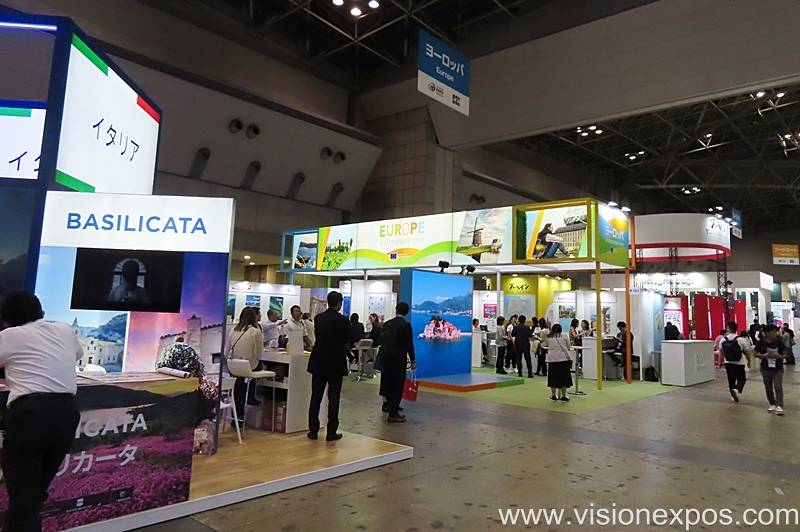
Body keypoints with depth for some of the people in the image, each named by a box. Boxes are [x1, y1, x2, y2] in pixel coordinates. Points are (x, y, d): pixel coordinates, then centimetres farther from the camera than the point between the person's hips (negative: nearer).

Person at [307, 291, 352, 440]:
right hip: (336, 363, -3)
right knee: (333, 397, 3)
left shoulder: (318, 318, 0)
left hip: (318, 362, 4)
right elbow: (349, 340, -1)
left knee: (316, 396, 10)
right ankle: (331, 432, 7)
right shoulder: (343, 320, -11)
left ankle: (313, 430, 15)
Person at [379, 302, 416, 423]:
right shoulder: (406, 325, -11)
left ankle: (391, 407, 30)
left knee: (389, 384, 17)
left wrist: (383, 356, 17)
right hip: (399, 358, -6)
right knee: (398, 386, 0)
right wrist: (413, 360, -3)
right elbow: (409, 344, -11)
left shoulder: (387, 324, 7)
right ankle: (393, 414, 2)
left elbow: (383, 341, 9)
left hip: (386, 357, 6)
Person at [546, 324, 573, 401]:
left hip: (552, 359, 2)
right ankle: (563, 396, 3)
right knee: (564, 378, 3)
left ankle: (553, 396, 12)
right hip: (563, 359, -2)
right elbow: (568, 347, 8)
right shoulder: (564, 337, -1)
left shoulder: (549, 338, 3)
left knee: (553, 377, 7)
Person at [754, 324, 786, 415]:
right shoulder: (761, 342, -5)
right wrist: (764, 355, -18)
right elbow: (756, 354, 0)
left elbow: (784, 354, 4)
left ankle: (779, 406, -9)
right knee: (768, 387, 11)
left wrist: (780, 356, -17)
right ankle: (772, 404, 26)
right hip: (766, 368, 1)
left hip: (778, 368, -1)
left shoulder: (779, 342, -3)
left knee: (778, 386, -9)